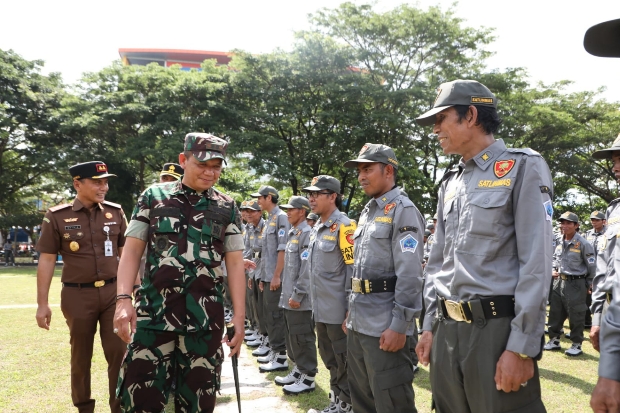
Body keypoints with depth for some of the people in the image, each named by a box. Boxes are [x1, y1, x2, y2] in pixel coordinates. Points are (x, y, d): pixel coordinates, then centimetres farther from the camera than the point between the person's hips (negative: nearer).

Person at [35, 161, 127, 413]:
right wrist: (42, 304, -5)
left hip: (113, 292, 1)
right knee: (80, 357, 14)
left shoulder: (115, 212, 2)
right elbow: (46, 261, -2)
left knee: (119, 353, 1)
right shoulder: (57, 217, -4)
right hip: (78, 296, -1)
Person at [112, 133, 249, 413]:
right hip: (153, 315, -1)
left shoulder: (226, 208, 6)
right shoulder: (153, 196, 4)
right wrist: (123, 299, -9)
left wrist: (239, 316, 0)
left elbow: (235, 263, 5)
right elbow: (132, 250, 3)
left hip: (206, 320, 1)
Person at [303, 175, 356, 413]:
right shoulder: (316, 228, 12)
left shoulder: (344, 226, -14)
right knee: (329, 359, 19)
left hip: (338, 310, -9)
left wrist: (351, 310, -19)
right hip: (321, 309, 9)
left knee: (344, 362, 5)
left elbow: (353, 270, -18)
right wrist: (315, 304, 18)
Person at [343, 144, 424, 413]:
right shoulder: (367, 212, 16)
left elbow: (410, 275, -19)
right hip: (358, 322, 9)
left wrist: (399, 325, -22)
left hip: (385, 325, -9)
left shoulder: (403, 211, -11)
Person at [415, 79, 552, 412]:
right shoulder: (450, 183, 15)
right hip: (447, 328, 7)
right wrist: (430, 325, 12)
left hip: (497, 328, -6)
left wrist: (522, 347, -16)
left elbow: (536, 263, -12)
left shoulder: (522, 167, -5)